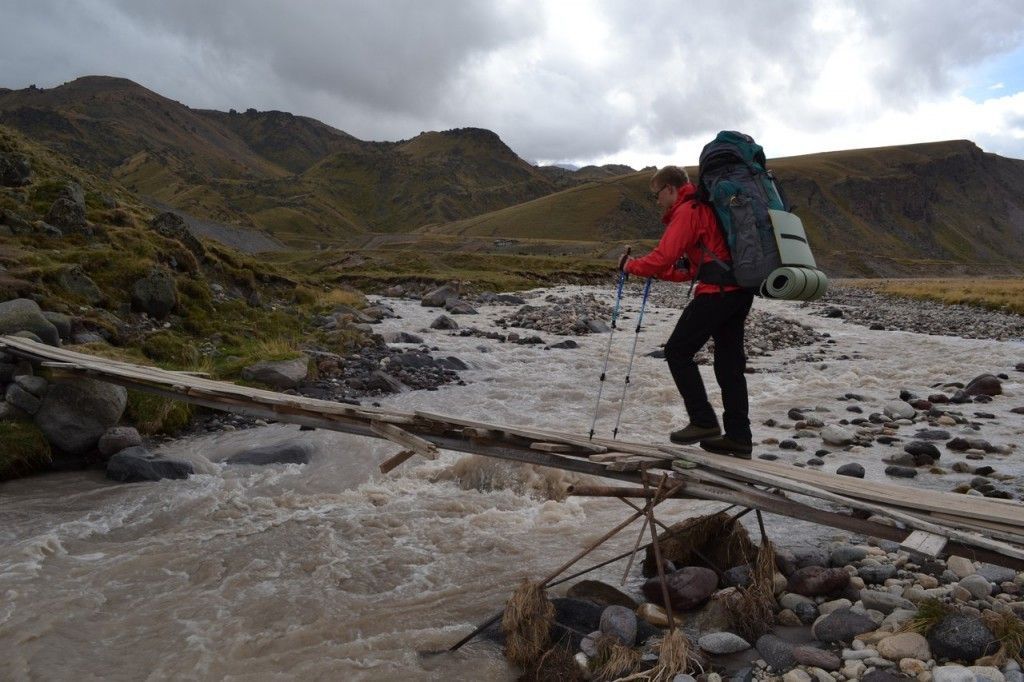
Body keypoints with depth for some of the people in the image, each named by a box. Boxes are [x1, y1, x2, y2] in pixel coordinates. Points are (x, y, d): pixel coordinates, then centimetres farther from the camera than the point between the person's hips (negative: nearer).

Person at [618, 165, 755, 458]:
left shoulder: (686, 211, -6)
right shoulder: (705, 208, 25)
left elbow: (663, 257, -16)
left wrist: (632, 265, 1)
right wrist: (657, 271, 21)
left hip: (717, 292, -10)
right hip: (740, 291, 10)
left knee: (678, 351, -1)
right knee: (730, 362, 10)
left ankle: (704, 422, -2)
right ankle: (738, 439, 13)